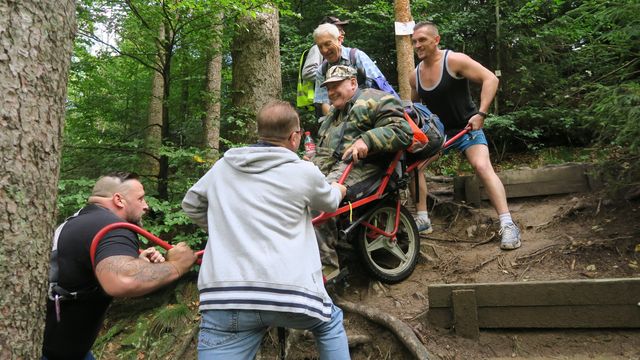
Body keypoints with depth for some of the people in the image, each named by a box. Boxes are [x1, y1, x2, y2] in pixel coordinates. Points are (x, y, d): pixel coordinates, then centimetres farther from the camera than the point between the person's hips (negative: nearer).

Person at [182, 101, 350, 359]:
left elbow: (191, 205, 27)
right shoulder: (304, 172, 4)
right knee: (331, 323, 29)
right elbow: (329, 202, 25)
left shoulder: (223, 166, 12)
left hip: (224, 296, 2)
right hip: (289, 292, -1)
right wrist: (338, 190, 48)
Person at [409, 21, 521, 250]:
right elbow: (415, 106, 18)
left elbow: (490, 79, -19)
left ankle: (508, 225, -23)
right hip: (437, 130, 6)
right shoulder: (415, 76, 1)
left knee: (482, 166, -25)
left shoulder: (454, 60, -15)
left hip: (466, 127, -6)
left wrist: (481, 113, -27)